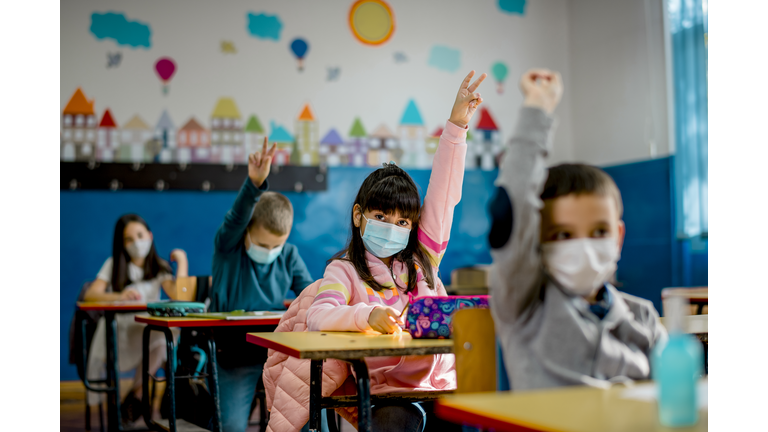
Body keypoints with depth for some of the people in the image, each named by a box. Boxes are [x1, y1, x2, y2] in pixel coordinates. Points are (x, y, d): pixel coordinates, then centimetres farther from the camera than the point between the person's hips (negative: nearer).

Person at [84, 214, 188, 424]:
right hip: (117, 327, -1)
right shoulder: (114, 265, 8)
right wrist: (119, 296, -25)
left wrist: (182, 260, -8)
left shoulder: (159, 267, 9)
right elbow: (90, 295, -8)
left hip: (148, 329, 1)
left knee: (166, 335, -32)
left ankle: (135, 395, -12)